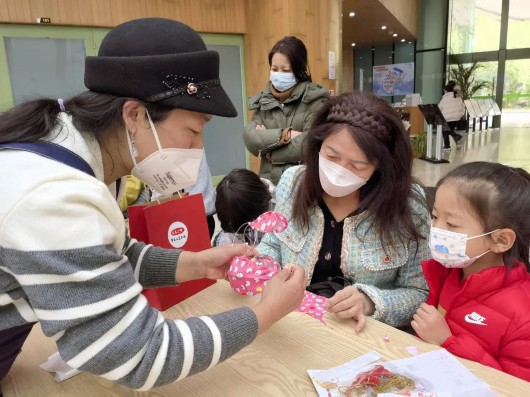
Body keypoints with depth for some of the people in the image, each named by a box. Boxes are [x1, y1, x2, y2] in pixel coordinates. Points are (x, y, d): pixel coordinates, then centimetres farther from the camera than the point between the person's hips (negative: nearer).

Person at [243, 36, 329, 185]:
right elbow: (249, 139, -5)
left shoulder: (315, 99, -7)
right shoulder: (263, 101, 7)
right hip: (269, 182, 4)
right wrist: (284, 135, -17)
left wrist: (271, 153, -7)